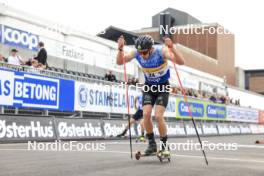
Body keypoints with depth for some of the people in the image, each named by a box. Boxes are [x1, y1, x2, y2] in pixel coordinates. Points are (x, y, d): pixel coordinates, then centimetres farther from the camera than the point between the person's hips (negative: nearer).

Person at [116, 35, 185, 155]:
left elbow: (181, 62, -37)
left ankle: (164, 146, 2)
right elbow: (120, 62, -8)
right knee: (146, 114, -11)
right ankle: (152, 144, 6)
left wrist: (172, 48, -51)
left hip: (163, 87, -4)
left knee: (158, 116, -16)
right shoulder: (137, 53, -16)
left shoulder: (161, 52, -27)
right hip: (148, 86, 4)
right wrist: (120, 49, -26)